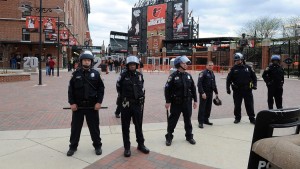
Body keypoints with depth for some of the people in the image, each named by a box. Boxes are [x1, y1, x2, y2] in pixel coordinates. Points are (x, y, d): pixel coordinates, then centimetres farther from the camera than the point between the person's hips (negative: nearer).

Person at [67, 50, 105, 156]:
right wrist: (72, 103, -6)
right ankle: (73, 146, 27)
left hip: (92, 105, -1)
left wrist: (99, 102, -7)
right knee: (75, 127, 11)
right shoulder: (76, 74, 1)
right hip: (77, 105, 1)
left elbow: (101, 88, 1)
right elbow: (71, 89, 2)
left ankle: (97, 146, 25)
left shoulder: (95, 74, 0)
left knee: (94, 127, 9)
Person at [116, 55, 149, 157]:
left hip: (138, 104, 3)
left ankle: (141, 144, 28)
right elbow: (118, 88, 8)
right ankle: (127, 147, 17)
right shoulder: (123, 76, -6)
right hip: (126, 104, -3)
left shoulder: (140, 75, 5)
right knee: (125, 127, 5)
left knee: (139, 126, 13)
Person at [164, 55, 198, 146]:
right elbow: (167, 89, -10)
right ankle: (169, 137, 18)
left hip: (187, 102, 4)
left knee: (188, 120, 14)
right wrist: (168, 102, -12)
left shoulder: (188, 75, 6)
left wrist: (195, 100, 9)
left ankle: (189, 136, 29)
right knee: (173, 120, 4)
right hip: (176, 102, -4)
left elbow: (193, 88, 11)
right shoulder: (173, 76, -9)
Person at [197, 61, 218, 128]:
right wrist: (202, 93, -22)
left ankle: (206, 120, 25)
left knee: (208, 107, 13)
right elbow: (199, 84, -18)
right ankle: (200, 122, 1)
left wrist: (216, 92, 20)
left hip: (210, 93, 8)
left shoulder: (212, 74, 15)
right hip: (204, 93, -8)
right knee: (202, 108, -4)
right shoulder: (203, 73, -11)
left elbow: (214, 84, 23)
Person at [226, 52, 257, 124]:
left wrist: (254, 85, 0)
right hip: (237, 91, 0)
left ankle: (252, 118, 15)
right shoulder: (233, 69, 1)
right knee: (237, 105, 9)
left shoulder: (248, 68, 3)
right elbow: (228, 79, 2)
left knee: (250, 105, 4)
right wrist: (228, 89, -3)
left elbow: (254, 77, 12)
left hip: (247, 90, 0)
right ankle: (237, 118, 23)